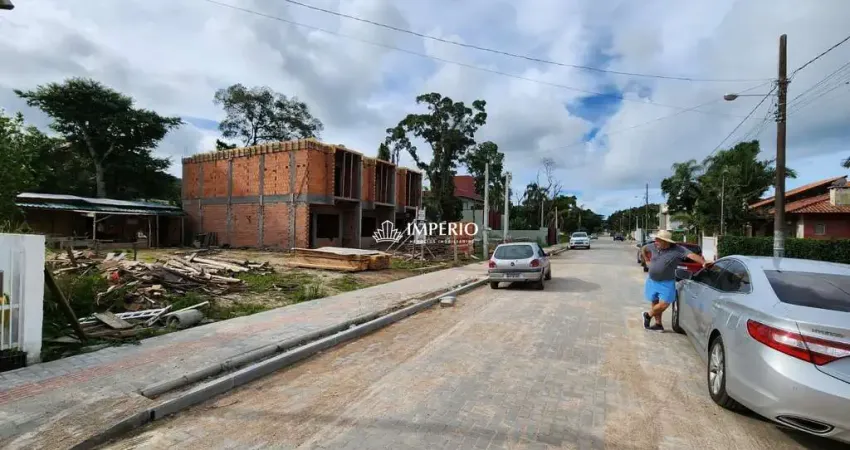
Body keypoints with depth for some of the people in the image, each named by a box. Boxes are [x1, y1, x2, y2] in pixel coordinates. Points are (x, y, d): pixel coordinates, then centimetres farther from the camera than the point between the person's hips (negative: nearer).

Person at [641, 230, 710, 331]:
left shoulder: (677, 250, -15)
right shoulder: (653, 246, -3)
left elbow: (692, 255, -28)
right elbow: (643, 249, 17)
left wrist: (703, 262, -44)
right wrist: (647, 261, 12)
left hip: (666, 283, -4)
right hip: (652, 281, 4)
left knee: (664, 304, -9)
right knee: (655, 303, 12)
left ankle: (648, 315, 17)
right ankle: (658, 324, 26)